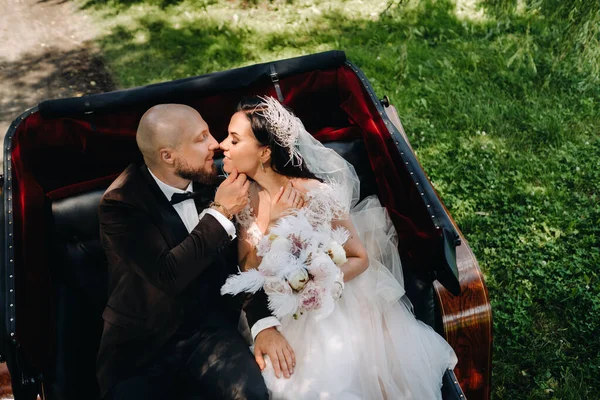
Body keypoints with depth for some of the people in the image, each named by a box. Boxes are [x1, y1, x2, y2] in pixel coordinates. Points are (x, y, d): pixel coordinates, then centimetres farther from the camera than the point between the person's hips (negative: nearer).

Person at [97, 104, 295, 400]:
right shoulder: (120, 203, -13)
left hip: (209, 331, 3)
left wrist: (264, 322, -11)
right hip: (142, 346, -2)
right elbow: (168, 276, -23)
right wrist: (219, 213, -19)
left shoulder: (208, 182, 0)